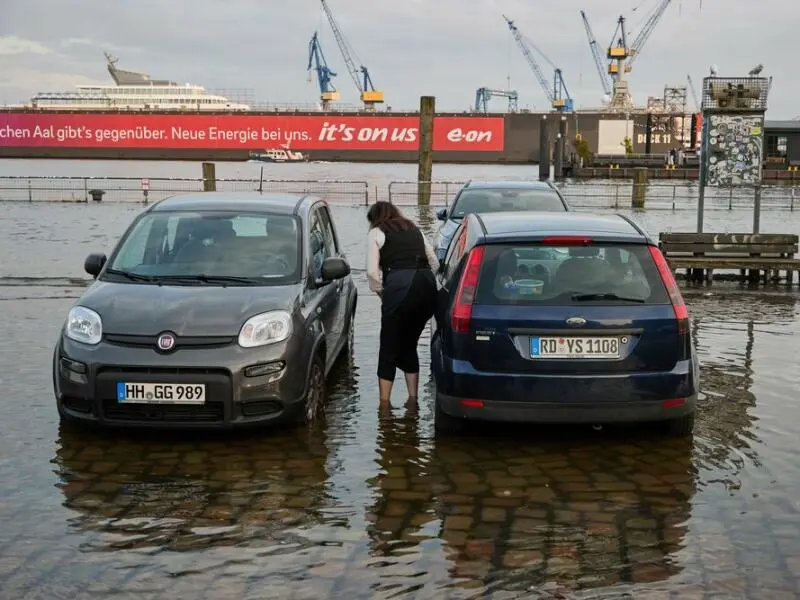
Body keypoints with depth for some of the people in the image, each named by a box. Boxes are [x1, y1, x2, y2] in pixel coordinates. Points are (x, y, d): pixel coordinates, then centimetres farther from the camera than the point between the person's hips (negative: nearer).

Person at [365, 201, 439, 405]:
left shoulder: (377, 232, 11)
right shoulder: (414, 230, 26)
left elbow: (372, 271, -1)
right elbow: (435, 263, 21)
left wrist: (381, 292, 14)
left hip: (400, 287, -5)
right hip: (427, 286, 5)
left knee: (388, 348, 6)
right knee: (409, 345, 20)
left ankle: (384, 402, 6)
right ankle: (413, 398, 21)